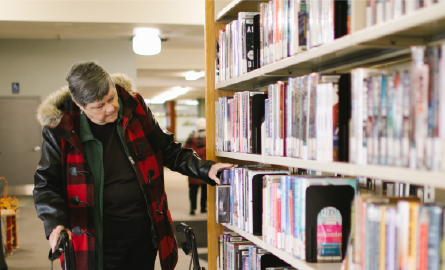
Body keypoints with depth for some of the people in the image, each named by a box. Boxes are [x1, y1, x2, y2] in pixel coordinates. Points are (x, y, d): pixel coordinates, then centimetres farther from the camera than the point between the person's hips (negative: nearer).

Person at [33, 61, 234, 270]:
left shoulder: (134, 107, -1)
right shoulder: (60, 130, -10)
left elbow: (168, 149, 9)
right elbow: (46, 184, -3)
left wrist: (204, 169, -4)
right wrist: (55, 223, -20)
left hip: (144, 233, 3)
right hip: (96, 240, -3)